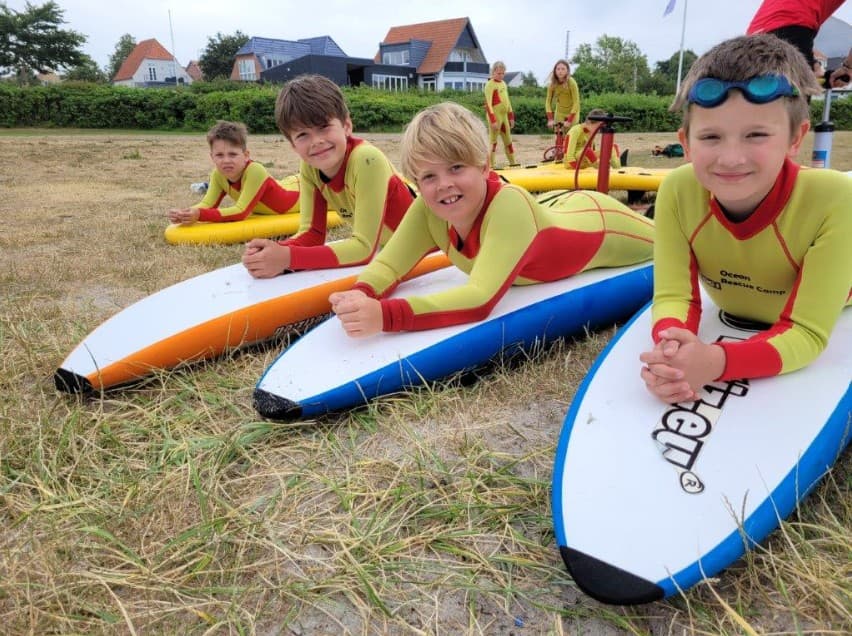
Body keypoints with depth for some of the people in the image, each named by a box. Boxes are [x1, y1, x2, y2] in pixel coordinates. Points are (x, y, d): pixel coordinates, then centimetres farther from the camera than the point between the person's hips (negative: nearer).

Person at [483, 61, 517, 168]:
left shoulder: (504, 84, 14)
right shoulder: (490, 84, -10)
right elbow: (488, 104, -16)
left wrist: (511, 117, 17)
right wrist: (493, 120, -23)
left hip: (504, 116, 8)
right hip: (495, 116, -8)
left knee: (508, 141, 14)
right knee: (493, 141, -5)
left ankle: (512, 163, 23)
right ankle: (492, 165, -2)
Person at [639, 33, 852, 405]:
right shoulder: (677, 191, -32)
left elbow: (807, 332, -37)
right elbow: (674, 296, -30)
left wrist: (716, 362, -55)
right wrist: (673, 356, -52)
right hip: (733, 319, 1)